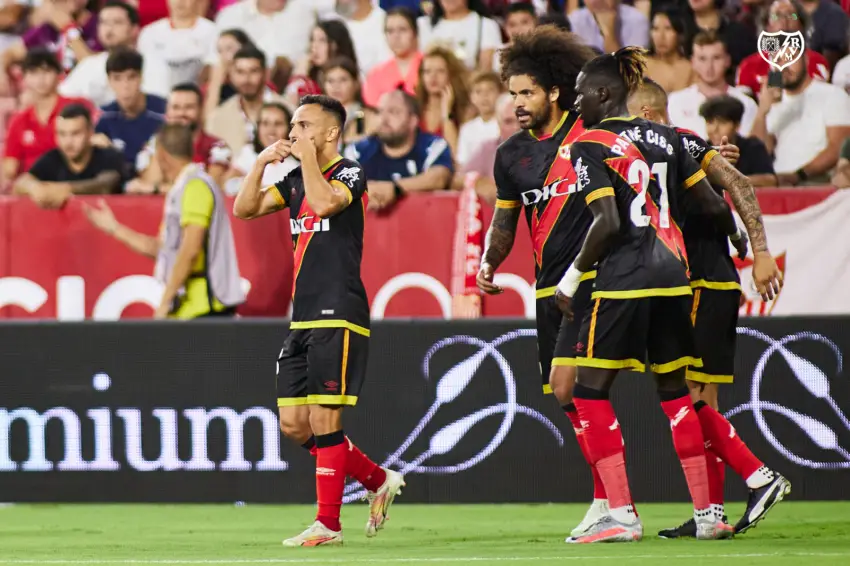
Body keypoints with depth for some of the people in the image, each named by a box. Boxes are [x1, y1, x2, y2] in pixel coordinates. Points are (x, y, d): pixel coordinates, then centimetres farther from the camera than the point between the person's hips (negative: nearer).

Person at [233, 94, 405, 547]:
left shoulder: (350, 174, -6)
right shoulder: (295, 180, 16)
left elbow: (324, 202, -25)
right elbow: (244, 208, 14)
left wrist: (308, 155, -14)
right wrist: (263, 162, 2)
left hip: (338, 316, -8)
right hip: (303, 318, 8)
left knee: (324, 421, -9)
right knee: (294, 425, 6)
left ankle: (328, 523, -4)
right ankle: (380, 481, 20)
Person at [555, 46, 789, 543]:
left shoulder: (590, 145, -6)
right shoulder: (666, 137, 11)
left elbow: (608, 223, -17)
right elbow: (713, 205, 12)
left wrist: (571, 279, -7)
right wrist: (739, 239, 32)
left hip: (623, 282, -6)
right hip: (673, 278, 6)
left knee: (591, 392, 2)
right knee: (674, 391, 15)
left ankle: (622, 514, -6)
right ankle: (706, 514, 12)